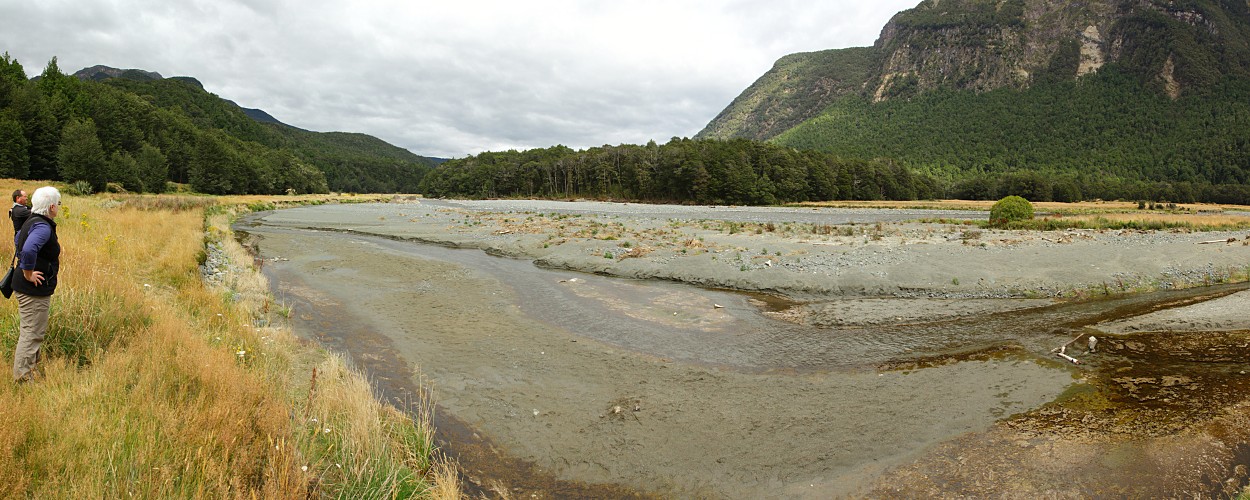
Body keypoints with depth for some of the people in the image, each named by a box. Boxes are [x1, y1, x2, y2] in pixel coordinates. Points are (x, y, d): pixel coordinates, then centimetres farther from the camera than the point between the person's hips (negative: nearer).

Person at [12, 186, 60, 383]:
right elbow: (29, 250, -39)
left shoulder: (32, 221, 11)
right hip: (34, 288, -11)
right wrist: (29, 273, -25)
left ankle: (29, 367, 34)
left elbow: (19, 238, 31)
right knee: (32, 333, -3)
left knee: (31, 331, 22)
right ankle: (23, 376, 3)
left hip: (25, 287, 11)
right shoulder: (43, 227, -22)